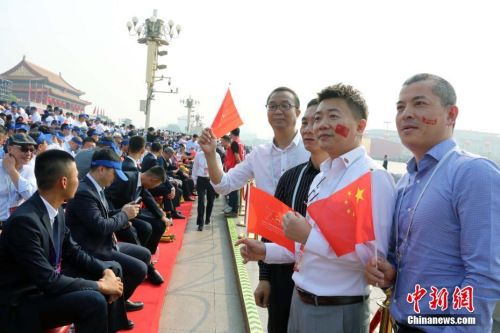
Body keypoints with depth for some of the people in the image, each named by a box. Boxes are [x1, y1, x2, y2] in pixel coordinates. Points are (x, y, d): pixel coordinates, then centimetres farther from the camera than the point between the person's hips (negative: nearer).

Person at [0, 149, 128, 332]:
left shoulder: (56, 210, -1)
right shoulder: (24, 221, -27)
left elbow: (72, 251, 8)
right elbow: (48, 281, -27)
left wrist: (105, 270, -6)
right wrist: (100, 285, -21)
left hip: (47, 284, 9)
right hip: (21, 301, -9)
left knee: (112, 270, 3)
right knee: (94, 300, -28)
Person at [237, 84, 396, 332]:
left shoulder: (372, 177, -19)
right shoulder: (321, 177, 8)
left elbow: (375, 256, -26)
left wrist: (309, 235, -26)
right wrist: (267, 251, 6)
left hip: (339, 312, -7)